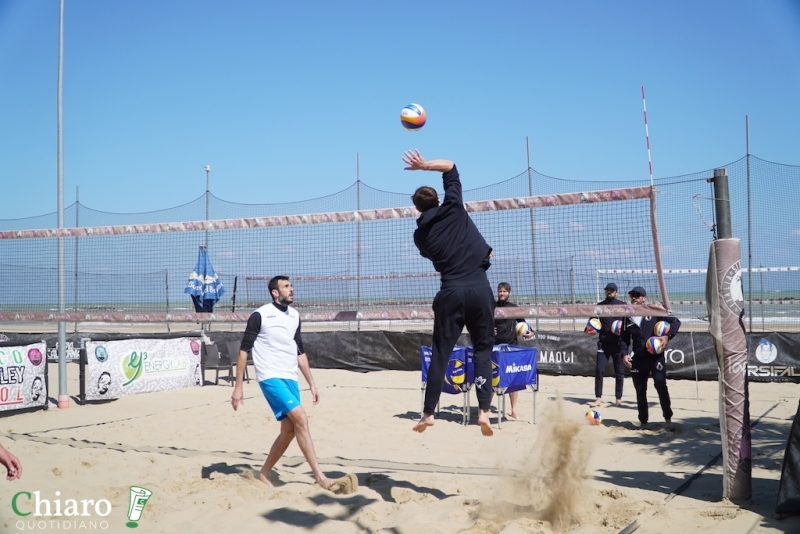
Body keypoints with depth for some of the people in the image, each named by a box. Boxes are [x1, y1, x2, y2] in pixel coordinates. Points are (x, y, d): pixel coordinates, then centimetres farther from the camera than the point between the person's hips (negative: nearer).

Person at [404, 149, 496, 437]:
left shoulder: (420, 234, 9)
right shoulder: (454, 208, 4)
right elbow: (450, 167, 15)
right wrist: (426, 165, 10)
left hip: (450, 292, 1)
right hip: (479, 287, -1)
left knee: (440, 353, 7)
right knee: (483, 349, 7)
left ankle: (428, 413, 9)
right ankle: (484, 411, -3)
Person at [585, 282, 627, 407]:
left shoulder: (623, 305, 3)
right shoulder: (599, 306, 9)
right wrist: (588, 329, -11)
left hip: (619, 343, -1)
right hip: (603, 343, 1)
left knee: (619, 371, 6)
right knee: (599, 370, -6)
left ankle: (619, 398, 16)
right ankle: (598, 398, -2)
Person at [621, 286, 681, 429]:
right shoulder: (628, 317, 8)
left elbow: (676, 321, -3)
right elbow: (624, 339, 13)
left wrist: (668, 336, -17)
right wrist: (624, 354, -1)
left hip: (656, 356, -4)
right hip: (638, 358, 4)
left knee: (660, 384, -13)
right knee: (640, 390, 7)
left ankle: (668, 417, 1)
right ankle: (643, 421, 18)